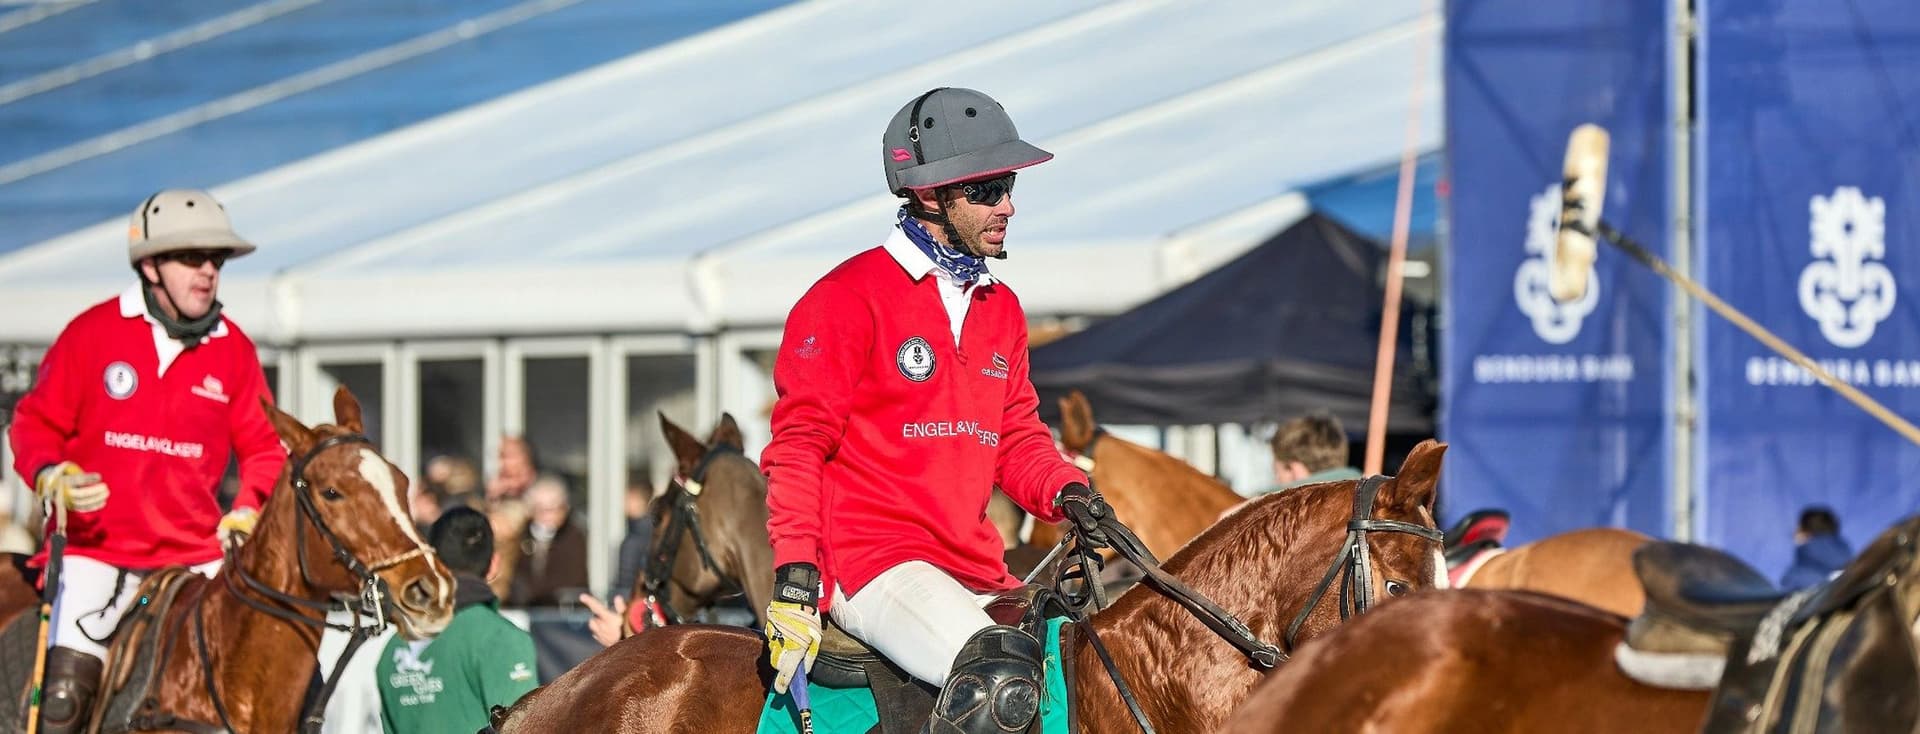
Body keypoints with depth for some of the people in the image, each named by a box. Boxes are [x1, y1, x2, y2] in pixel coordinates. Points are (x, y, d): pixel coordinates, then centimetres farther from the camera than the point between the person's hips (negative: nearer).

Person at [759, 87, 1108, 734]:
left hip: (976, 575, 9)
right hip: (871, 569, -9)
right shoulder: (848, 298, -4)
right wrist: (795, 571, -15)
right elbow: (798, 443, -6)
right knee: (1002, 675, -34)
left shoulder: (1001, 309, 18)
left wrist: (1064, 493, 0)